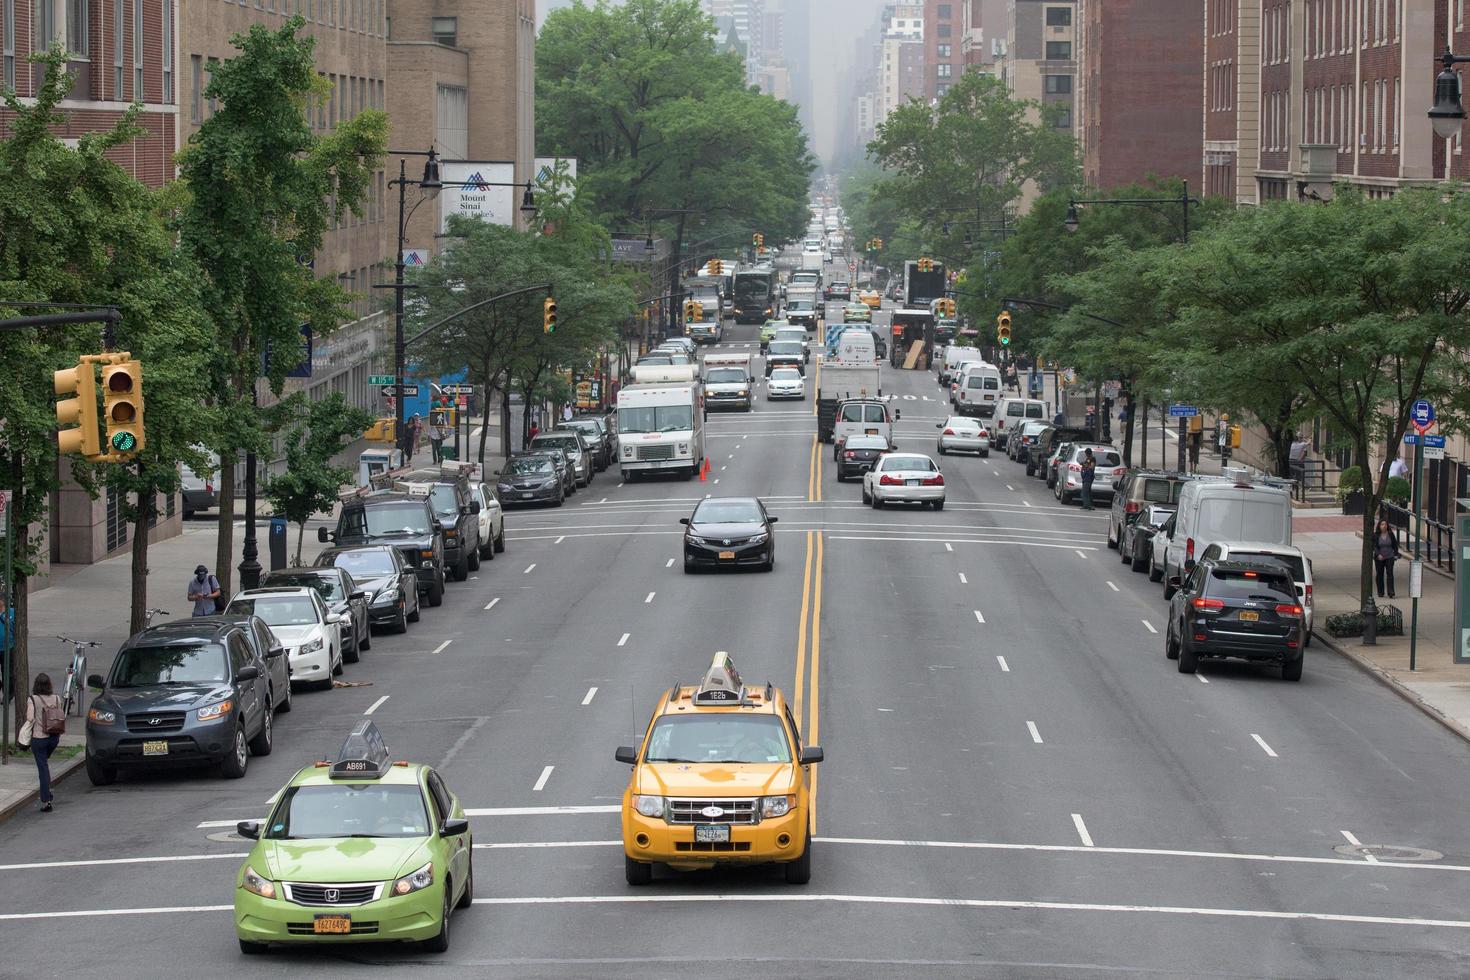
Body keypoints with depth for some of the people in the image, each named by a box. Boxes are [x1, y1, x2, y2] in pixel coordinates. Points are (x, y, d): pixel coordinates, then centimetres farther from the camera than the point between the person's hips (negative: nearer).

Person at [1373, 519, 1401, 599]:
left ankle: (1391, 593, -13)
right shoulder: (1376, 535, -4)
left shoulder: (1391, 534, 1)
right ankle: (1380, 593, 17)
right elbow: (1374, 546, -9)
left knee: (1390, 574, -10)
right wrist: (1378, 554, -23)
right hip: (1379, 558, 0)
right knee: (1379, 574, 6)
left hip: (1389, 557, 0)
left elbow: (1395, 545, 10)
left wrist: (1396, 554, 5)